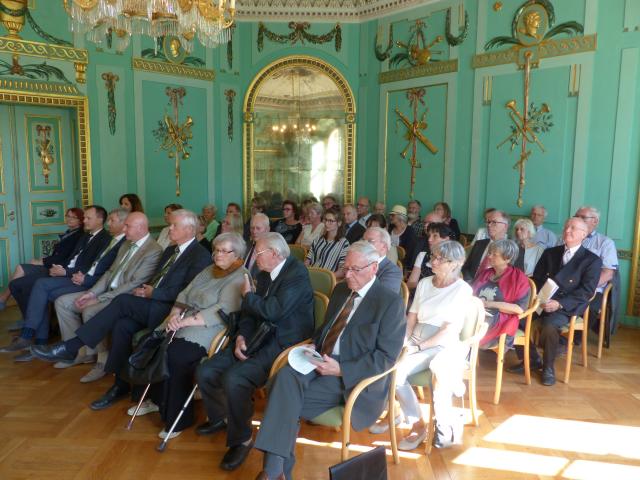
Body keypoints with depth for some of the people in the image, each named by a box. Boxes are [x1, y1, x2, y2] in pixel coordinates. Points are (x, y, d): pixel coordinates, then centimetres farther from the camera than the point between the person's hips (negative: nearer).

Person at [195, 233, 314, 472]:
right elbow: (249, 312, 16)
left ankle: (241, 439, -4)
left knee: (233, 379, -28)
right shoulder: (264, 275, 14)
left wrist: (248, 295, -5)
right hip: (257, 339, 9)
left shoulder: (297, 274, -14)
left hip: (282, 344, -8)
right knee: (205, 373, -1)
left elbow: (274, 311, -23)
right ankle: (220, 417, 28)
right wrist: (241, 336, -4)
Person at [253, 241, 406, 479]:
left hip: (353, 376, -6)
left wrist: (341, 370, -21)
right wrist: (314, 344, 1)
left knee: (287, 397, -26)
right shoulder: (341, 289, 15)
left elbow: (386, 357, -13)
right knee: (286, 376, -26)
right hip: (322, 361, 7)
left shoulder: (390, 302, -8)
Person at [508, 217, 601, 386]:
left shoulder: (592, 260, 1)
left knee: (549, 325, -34)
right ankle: (532, 358, 0)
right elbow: (537, 278, 11)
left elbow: (587, 291, -9)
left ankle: (548, 367, -7)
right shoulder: (550, 253, 15)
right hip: (544, 301, 5)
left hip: (568, 306, -4)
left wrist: (559, 303, -21)